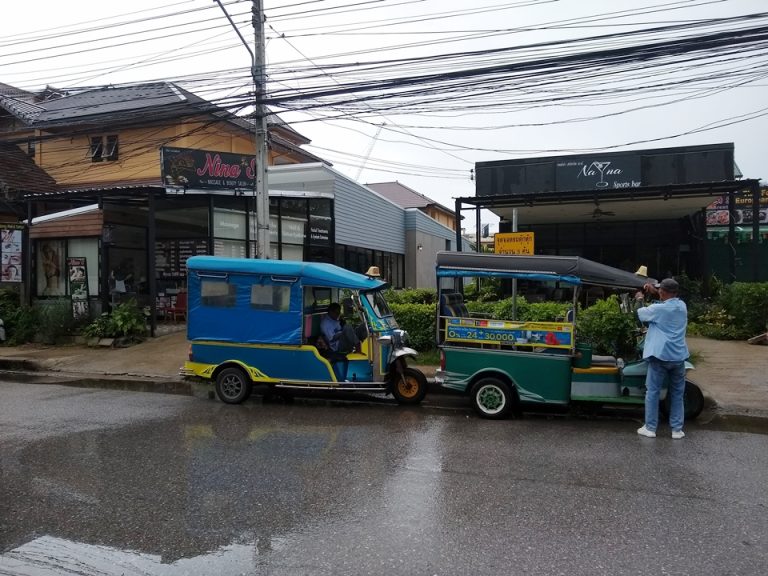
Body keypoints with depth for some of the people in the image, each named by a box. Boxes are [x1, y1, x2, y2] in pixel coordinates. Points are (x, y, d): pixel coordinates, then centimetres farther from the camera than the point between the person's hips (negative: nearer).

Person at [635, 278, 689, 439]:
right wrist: (655, 291, 19)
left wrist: (639, 299, 24)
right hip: (678, 357, 5)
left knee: (652, 391, 5)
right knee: (677, 394, 13)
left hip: (660, 356, -5)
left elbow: (640, 314, 6)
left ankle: (650, 428, 8)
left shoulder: (657, 309, -13)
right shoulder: (682, 305, 4)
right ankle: (677, 429, 16)